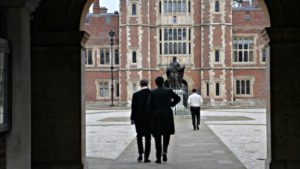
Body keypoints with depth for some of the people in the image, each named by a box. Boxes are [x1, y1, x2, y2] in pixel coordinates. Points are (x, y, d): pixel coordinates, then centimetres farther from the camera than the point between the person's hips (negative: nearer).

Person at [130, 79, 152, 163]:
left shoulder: (136, 95, -9)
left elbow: (133, 108, -6)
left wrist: (132, 118, 3)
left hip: (139, 118, 0)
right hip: (149, 119, 0)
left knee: (139, 136, 19)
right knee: (148, 138, 9)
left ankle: (140, 154, 6)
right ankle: (146, 157, 8)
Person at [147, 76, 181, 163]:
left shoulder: (152, 92, -4)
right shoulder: (169, 91, 0)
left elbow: (149, 105, -7)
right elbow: (178, 98, 10)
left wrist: (151, 116, 0)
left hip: (156, 117, -1)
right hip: (167, 116, 1)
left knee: (157, 137, 7)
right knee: (166, 135, 15)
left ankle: (158, 157, 5)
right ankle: (165, 151, -8)